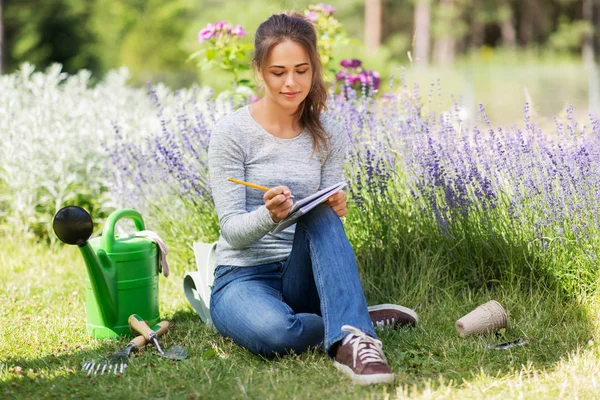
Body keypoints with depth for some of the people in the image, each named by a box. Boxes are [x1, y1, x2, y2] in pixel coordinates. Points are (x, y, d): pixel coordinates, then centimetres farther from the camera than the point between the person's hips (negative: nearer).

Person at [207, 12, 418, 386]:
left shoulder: (329, 135, 4)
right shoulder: (232, 133, -7)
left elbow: (325, 218, 3)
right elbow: (232, 230, -11)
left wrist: (336, 211, -22)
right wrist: (269, 215, -34)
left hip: (305, 278, 3)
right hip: (243, 276, -3)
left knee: (320, 216, -33)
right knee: (274, 333, -40)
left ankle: (350, 340, -42)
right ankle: (359, 320, -17)